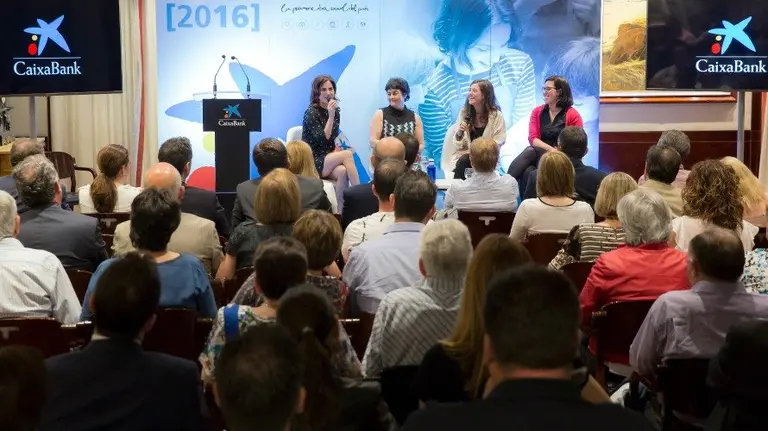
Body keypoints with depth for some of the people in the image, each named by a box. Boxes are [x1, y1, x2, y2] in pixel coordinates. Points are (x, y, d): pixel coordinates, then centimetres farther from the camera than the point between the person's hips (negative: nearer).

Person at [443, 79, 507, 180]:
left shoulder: (497, 116, -4)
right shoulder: (464, 112, 6)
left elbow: (497, 144, -3)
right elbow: (457, 144, 7)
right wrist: (459, 133, -15)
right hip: (464, 155, 2)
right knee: (462, 161, -31)